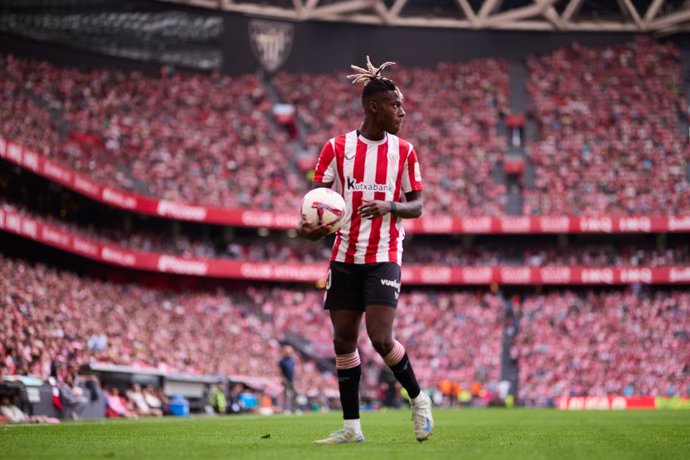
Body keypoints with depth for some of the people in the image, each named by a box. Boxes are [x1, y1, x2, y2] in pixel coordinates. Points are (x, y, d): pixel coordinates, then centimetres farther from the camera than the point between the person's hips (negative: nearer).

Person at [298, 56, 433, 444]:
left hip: (384, 258, -2)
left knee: (381, 338, -15)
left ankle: (418, 399, 10)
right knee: (344, 342, 4)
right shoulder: (337, 148, 0)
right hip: (345, 256, 2)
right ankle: (352, 427, 12)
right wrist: (311, 226, -20)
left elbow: (417, 205, 4)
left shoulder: (404, 151, 1)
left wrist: (389, 206, -17)